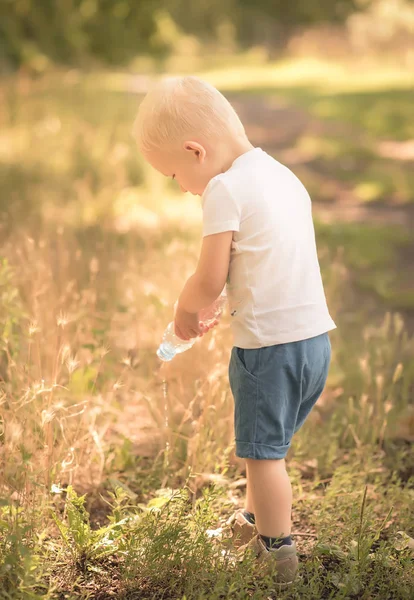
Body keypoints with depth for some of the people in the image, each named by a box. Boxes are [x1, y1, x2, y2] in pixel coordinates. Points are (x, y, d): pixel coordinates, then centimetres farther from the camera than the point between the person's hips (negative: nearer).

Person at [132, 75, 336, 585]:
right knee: (268, 443, 24)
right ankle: (254, 521, 41)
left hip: (269, 344, -9)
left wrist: (185, 309, 6)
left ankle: (278, 555, 12)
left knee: (262, 451, 4)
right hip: (316, 335, 9)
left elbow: (210, 280, -14)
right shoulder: (285, 176, 13)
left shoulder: (226, 189, -13)